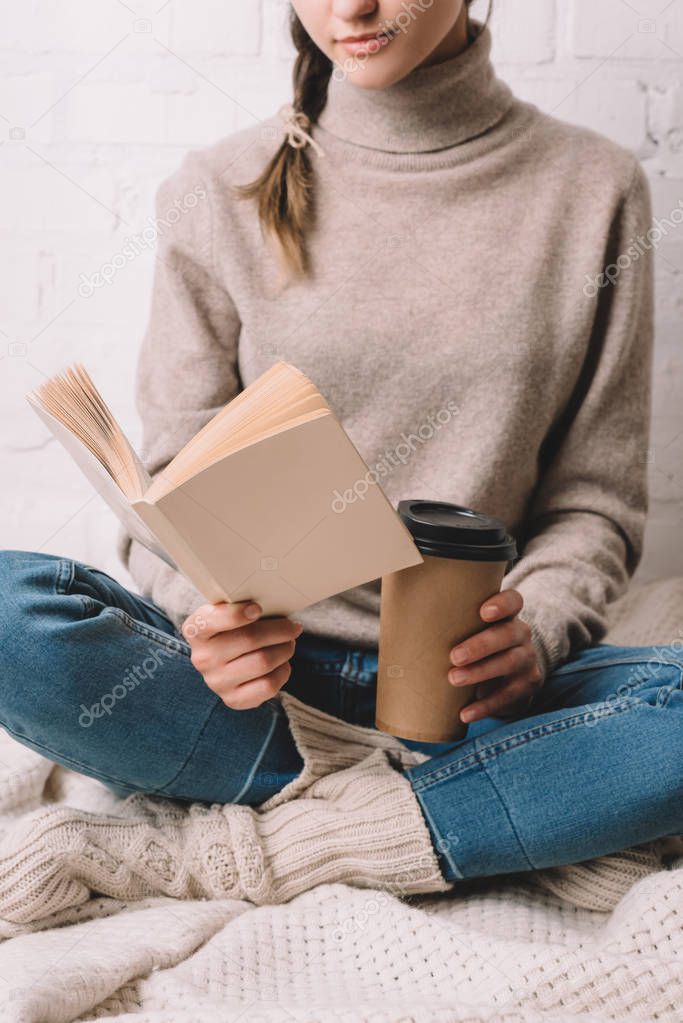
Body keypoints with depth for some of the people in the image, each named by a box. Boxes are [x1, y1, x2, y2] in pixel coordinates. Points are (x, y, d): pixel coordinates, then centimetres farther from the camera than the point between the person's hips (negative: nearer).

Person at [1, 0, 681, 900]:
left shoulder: (593, 191, 4)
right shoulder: (220, 192, 2)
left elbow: (595, 500, 6)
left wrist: (535, 633, -15)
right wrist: (208, 610, -21)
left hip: (465, 687, 0)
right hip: (265, 666, 1)